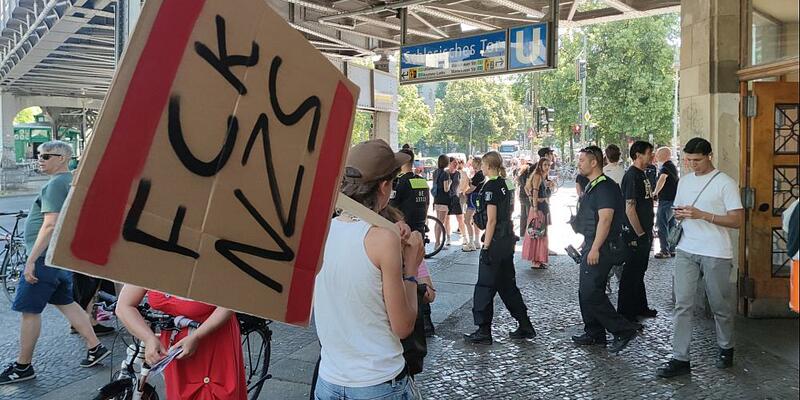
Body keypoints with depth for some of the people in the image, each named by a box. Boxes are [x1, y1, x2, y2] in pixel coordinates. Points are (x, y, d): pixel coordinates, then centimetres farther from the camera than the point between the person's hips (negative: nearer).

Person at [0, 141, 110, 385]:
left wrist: (31, 260, -21)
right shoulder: (73, 181, 13)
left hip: (46, 258, -10)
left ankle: (23, 367, 13)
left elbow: (50, 225, -23)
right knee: (65, 303, 18)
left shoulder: (55, 184, -16)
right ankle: (95, 348, 20)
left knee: (29, 310, 1)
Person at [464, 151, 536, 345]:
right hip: (508, 241, 9)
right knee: (507, 285, 17)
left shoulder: (490, 187, -14)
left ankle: (483, 332, 5)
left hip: (496, 242, -9)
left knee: (484, 287, -1)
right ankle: (525, 327, 23)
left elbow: (491, 220, -18)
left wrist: (486, 247, -17)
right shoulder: (504, 185, 13)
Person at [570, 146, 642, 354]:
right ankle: (594, 334, 24)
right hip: (591, 245, 11)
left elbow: (605, 220, -23)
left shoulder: (605, 187, -16)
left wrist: (595, 248, -25)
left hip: (601, 247, -11)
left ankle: (624, 329, -2)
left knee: (591, 293, -11)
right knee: (586, 292, 14)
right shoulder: (591, 186, 17)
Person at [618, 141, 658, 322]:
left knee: (639, 272, 19)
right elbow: (630, 209, -22)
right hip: (636, 236, -10)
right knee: (631, 274, -2)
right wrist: (640, 234, -18)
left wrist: (648, 232, 18)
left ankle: (640, 308, 31)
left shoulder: (642, 174, 13)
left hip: (644, 234, 10)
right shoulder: (632, 175, -17)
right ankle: (625, 315, 7)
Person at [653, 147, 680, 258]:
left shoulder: (666, 166, -14)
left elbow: (662, 179, -31)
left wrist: (655, 192, -25)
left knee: (662, 225, -6)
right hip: (673, 200, 10)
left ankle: (665, 251, -5)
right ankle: (672, 250, 19)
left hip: (666, 200, -10)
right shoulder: (673, 166, 19)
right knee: (671, 225, 14)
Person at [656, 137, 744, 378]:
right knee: (682, 305, -2)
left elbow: (737, 220, -11)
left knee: (720, 305, 10)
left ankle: (726, 349, 33)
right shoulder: (684, 181, 13)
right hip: (686, 251, 4)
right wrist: (678, 214, -2)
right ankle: (680, 359, 1)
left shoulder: (725, 183, -6)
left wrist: (702, 215, -19)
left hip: (716, 254, -4)